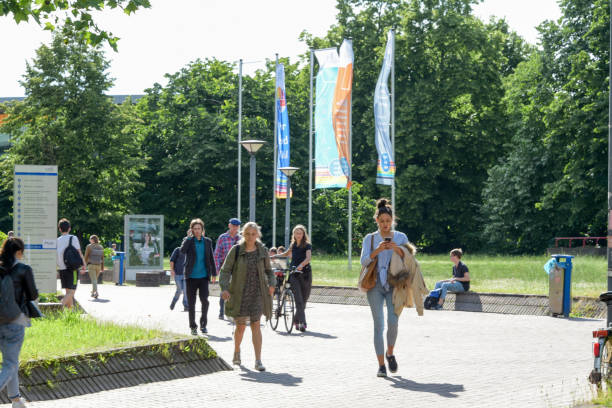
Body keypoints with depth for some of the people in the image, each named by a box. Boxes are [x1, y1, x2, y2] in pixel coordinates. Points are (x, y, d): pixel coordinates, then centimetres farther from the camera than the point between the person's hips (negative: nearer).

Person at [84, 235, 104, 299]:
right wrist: (102, 268, 11)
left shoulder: (89, 246, -4)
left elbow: (86, 257, -5)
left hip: (91, 265, -4)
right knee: (95, 279, 20)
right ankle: (93, 292, 25)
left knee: (94, 280, -9)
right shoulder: (101, 247, 8)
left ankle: (96, 292, -26)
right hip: (98, 265, 4)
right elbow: (102, 258, 8)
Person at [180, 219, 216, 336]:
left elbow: (211, 258, 14)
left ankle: (203, 324, 5)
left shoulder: (207, 241, 9)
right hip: (191, 277, -1)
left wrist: (214, 273, 11)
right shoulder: (188, 240, 2)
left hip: (203, 276, 1)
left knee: (204, 300, -11)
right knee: (191, 303, 2)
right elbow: (182, 250, -19)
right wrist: (190, 237, -15)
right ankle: (193, 327, 12)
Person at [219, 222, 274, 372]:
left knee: (255, 325, -7)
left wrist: (271, 284, -3)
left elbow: (268, 271, 15)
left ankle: (258, 361, -9)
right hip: (239, 293, -1)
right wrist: (224, 288, -18)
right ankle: (236, 352, 35)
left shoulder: (262, 251, 3)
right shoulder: (236, 250, -4)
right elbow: (225, 270, -5)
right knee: (240, 326, 7)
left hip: (257, 293, 1)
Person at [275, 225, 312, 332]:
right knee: (298, 299, -12)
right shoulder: (293, 245, 12)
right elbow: (286, 253, 33)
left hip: (305, 273, -2)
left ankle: (297, 321, 23)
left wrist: (301, 265, -40)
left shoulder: (307, 245, -3)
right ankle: (302, 323, -20)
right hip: (294, 274, 2)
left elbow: (308, 258, -22)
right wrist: (274, 256, 23)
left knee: (304, 299, 5)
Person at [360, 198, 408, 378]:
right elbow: (363, 262, -1)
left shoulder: (401, 237, 9)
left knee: (392, 321, -14)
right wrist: (377, 250, -17)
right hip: (376, 284, 0)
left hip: (394, 284, 0)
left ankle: (390, 353, 13)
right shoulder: (370, 239, 8)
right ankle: (381, 365, -1)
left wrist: (398, 250, -13)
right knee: (378, 325, -4)